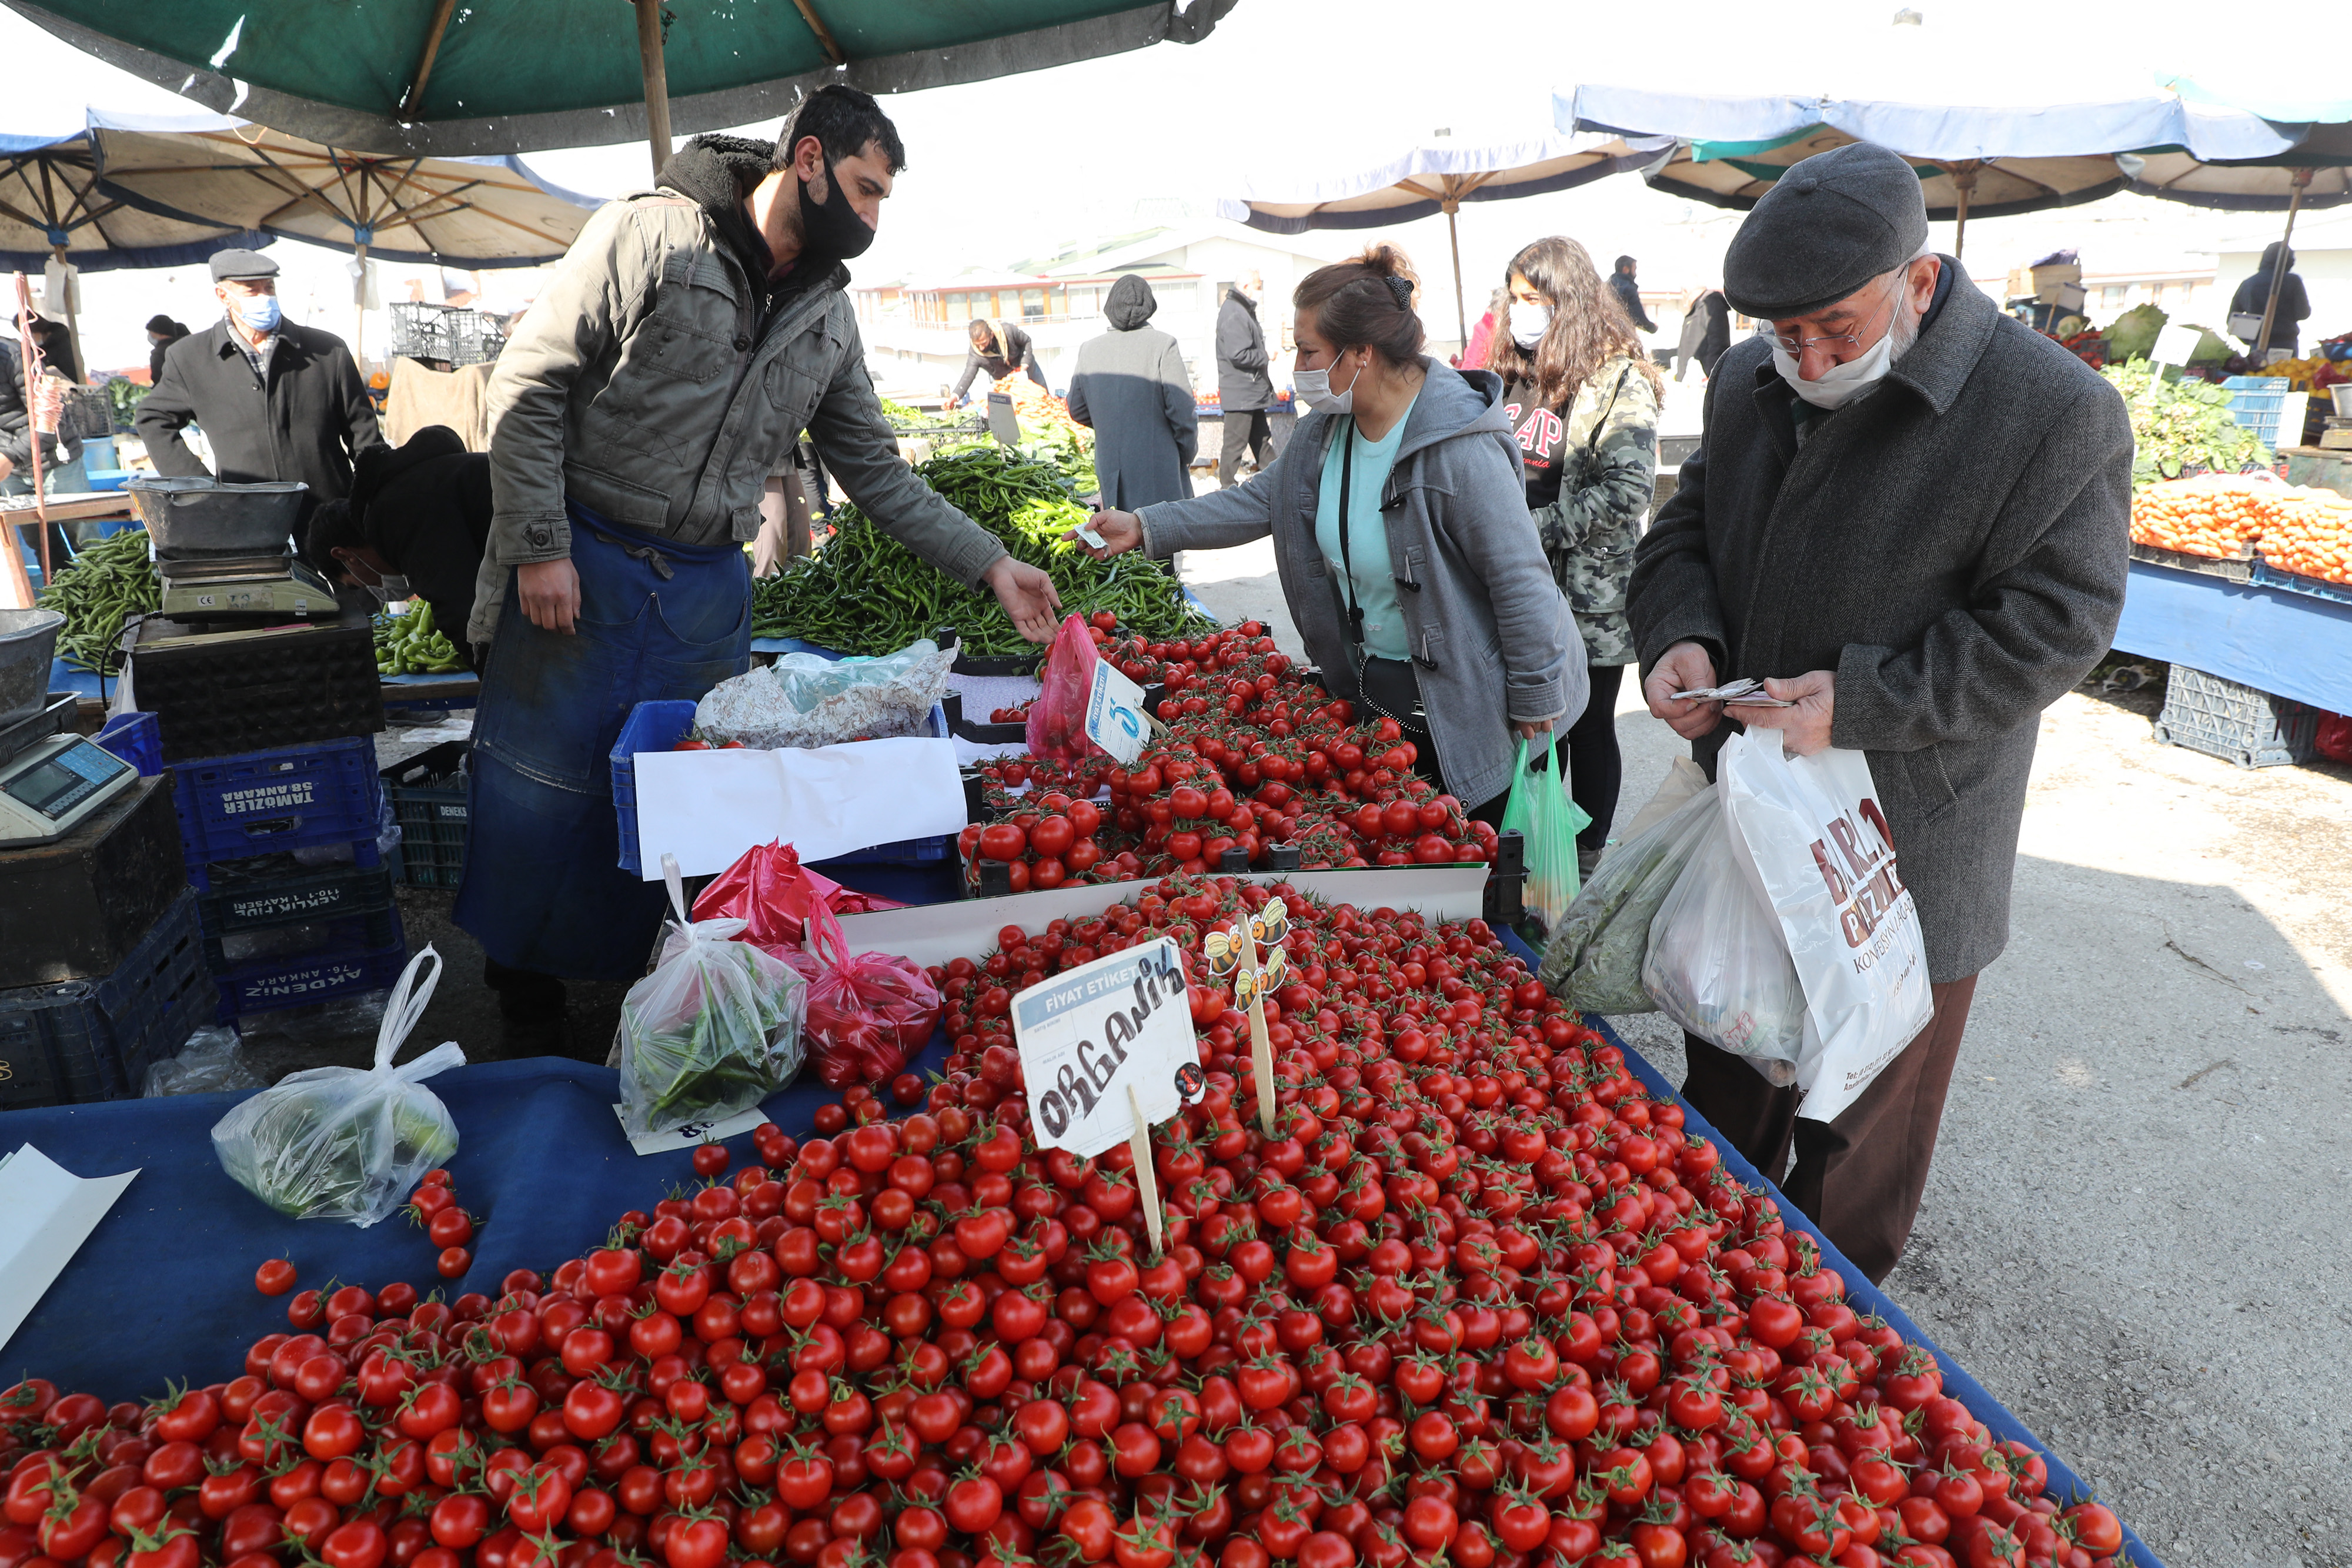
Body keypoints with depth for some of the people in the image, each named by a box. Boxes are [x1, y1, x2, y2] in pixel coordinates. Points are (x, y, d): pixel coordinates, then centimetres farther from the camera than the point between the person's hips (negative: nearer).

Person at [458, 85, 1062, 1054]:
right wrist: (541, 545, -15)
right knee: (539, 793, 4)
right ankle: (528, 1016, 24)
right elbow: (528, 385, -9)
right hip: (578, 571, -4)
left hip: (707, 593, 4)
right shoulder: (652, 234, -8)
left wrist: (990, 564, 5)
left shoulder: (828, 317, 9)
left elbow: (876, 471, 13)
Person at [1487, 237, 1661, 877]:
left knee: (1589, 729, 8)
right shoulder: (1512, 371, 10)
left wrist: (1535, 530, -20)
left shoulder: (1619, 382, -12)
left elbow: (1627, 490, -20)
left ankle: (1589, 858, 22)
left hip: (1589, 594, -6)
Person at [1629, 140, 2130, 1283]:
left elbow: (2052, 625, -17)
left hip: (1906, 856, -5)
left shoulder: (2058, 413, -17)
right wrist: (1680, 636, -11)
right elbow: (1685, 529, 10)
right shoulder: (1749, 381, 1)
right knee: (1727, 1067, 25)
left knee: (1862, 1118, 13)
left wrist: (1863, 705, -27)